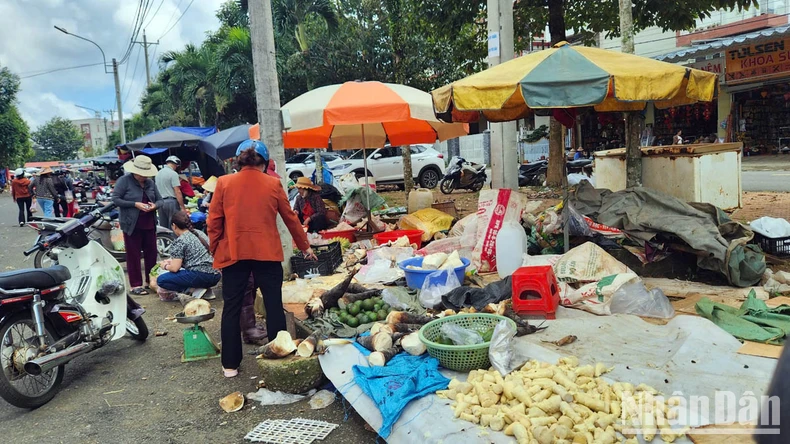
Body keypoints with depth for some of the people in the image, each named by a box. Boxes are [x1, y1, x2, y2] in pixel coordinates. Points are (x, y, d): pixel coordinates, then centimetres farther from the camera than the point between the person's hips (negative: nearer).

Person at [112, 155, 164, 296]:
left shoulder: (150, 183, 11)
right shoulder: (124, 180, -5)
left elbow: (160, 200, 14)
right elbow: (115, 199, -10)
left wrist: (155, 205, -9)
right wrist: (135, 204, -19)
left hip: (149, 225, 5)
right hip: (132, 225, -5)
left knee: (152, 253, 8)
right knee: (134, 256, 1)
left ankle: (150, 282, 20)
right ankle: (136, 285, 7)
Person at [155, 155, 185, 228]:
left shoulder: (158, 173, 12)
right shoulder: (173, 174, -10)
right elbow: (177, 192, -14)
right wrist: (183, 207, -13)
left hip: (160, 202, 7)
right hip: (171, 201, -7)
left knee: (163, 227, 11)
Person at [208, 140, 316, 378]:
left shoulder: (224, 183, 2)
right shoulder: (273, 184, 2)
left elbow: (214, 222, 2)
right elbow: (290, 218, 10)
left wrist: (216, 251, 13)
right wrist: (305, 247, 21)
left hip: (233, 253, 1)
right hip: (267, 253, 0)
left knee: (232, 308, 10)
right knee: (273, 306, 9)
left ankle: (230, 365, 15)